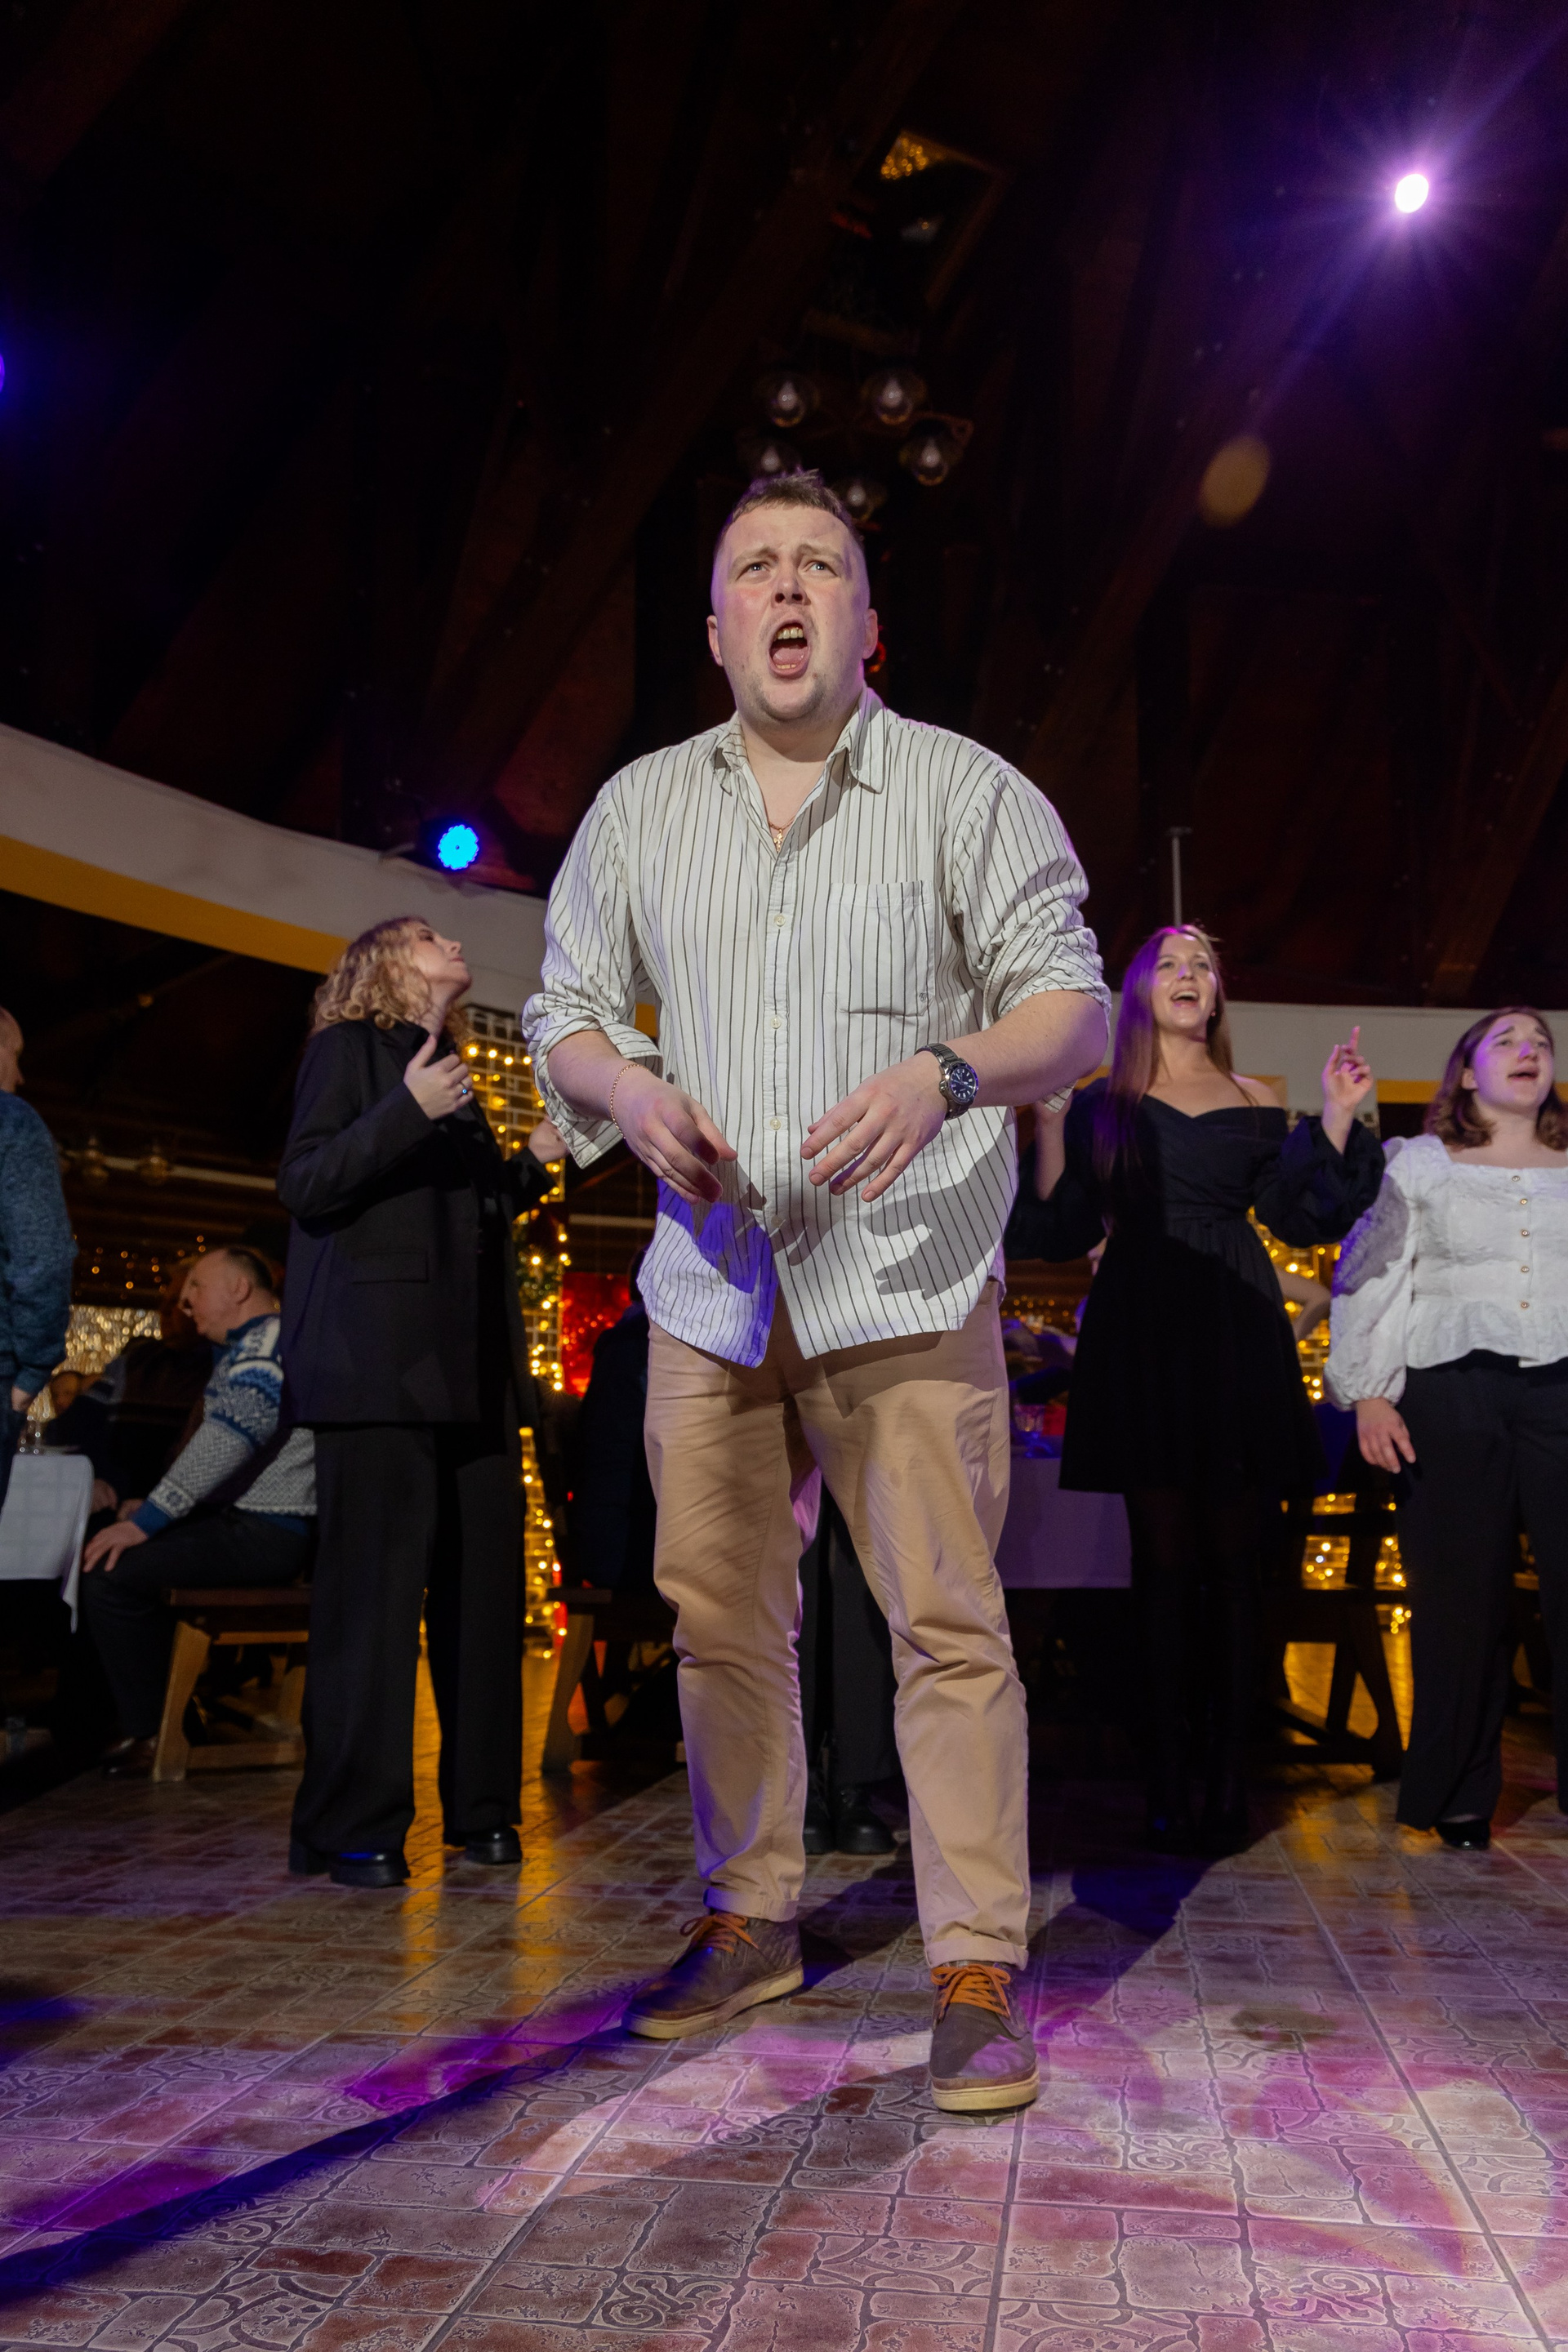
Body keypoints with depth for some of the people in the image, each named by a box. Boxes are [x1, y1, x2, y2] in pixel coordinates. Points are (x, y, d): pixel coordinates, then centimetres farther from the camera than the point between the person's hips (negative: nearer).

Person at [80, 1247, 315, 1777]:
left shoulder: (270, 1341, -11)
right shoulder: (243, 1350, 23)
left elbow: (232, 1436, -23)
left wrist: (145, 1521, -22)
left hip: (264, 1533, -11)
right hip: (241, 1521, 11)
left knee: (110, 1573, -20)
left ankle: (149, 1736, -9)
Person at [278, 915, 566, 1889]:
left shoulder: (452, 1075, 24)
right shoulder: (348, 1049, 4)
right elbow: (304, 1184, -8)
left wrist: (532, 1165, 14)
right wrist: (407, 1111, -18)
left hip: (471, 1368, 7)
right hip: (380, 1361, -7)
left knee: (484, 1587, 5)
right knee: (375, 1590, -6)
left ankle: (482, 1807, 13)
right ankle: (354, 1827, 2)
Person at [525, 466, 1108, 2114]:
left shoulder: (968, 790, 2)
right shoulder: (639, 808, 12)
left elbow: (1072, 1003, -1)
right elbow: (564, 1012, 15)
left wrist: (945, 1075, -21)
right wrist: (630, 1089, -8)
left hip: (906, 1279, -3)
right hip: (711, 1281, 4)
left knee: (947, 1622, -5)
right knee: (719, 1616, 9)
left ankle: (976, 1974, 7)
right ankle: (750, 1921, 26)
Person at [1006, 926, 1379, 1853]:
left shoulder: (1257, 1103, 14)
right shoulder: (1103, 1103, 11)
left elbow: (1302, 1219, 7)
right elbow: (1067, 1227, 5)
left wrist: (1338, 1117, -1)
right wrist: (1047, 1122, -2)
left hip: (1235, 1339, 1)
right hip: (1140, 1340, -1)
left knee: (1232, 1560, 0)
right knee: (1165, 1558, -2)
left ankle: (1230, 1782, 5)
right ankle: (1171, 1785, 1)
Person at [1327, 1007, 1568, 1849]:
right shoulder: (1420, 1165, 13)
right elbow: (1369, 1278, 8)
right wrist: (1368, 1393, -2)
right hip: (1452, 1391, -1)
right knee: (1462, 1594, 1)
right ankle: (1458, 1793, 13)